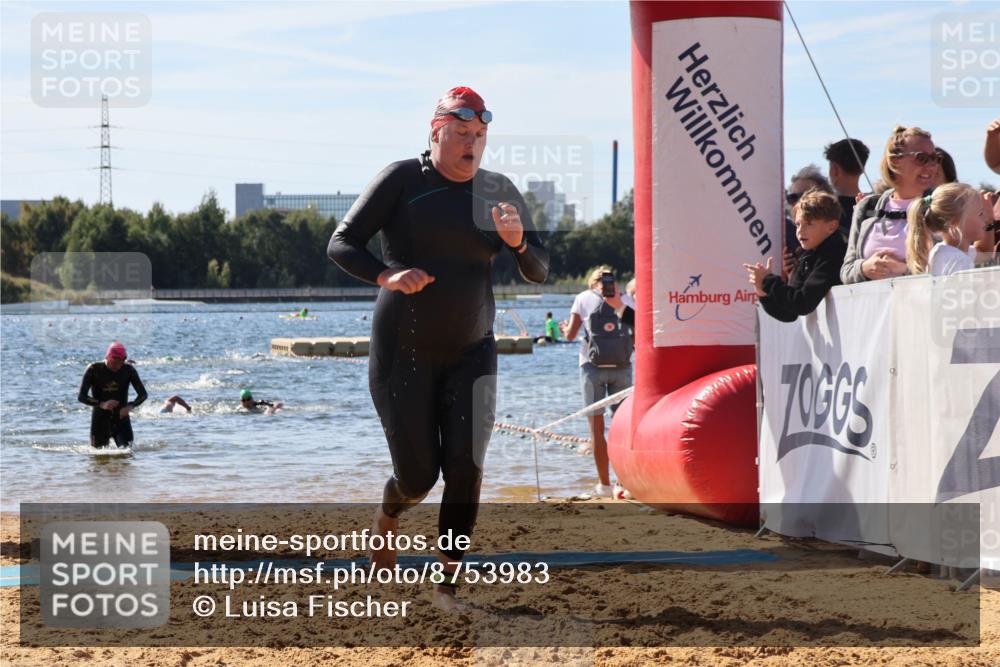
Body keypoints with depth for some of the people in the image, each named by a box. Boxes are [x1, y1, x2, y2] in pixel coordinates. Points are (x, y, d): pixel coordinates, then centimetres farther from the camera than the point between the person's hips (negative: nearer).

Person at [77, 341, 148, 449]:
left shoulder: (128, 370, -4)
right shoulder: (94, 370, -9)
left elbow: (142, 394, 0)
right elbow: (82, 397, -12)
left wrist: (131, 406, -21)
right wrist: (102, 404, -28)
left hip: (121, 417, 1)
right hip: (100, 418, -1)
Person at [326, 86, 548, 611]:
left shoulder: (498, 192, 3)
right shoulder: (402, 180, -8)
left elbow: (539, 272, 5)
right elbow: (341, 244, -9)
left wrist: (518, 243, -18)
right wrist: (386, 275, -27)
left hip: (471, 352, 3)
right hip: (404, 352, -3)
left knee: (465, 467, -10)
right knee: (418, 476, 0)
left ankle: (449, 580, 1)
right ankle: (387, 517, 36)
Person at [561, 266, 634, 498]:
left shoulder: (584, 298, 3)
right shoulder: (626, 300, 6)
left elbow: (571, 334, 0)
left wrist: (565, 329, 22)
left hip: (593, 367, -1)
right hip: (622, 367, 1)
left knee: (597, 428, 3)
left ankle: (604, 484, -1)